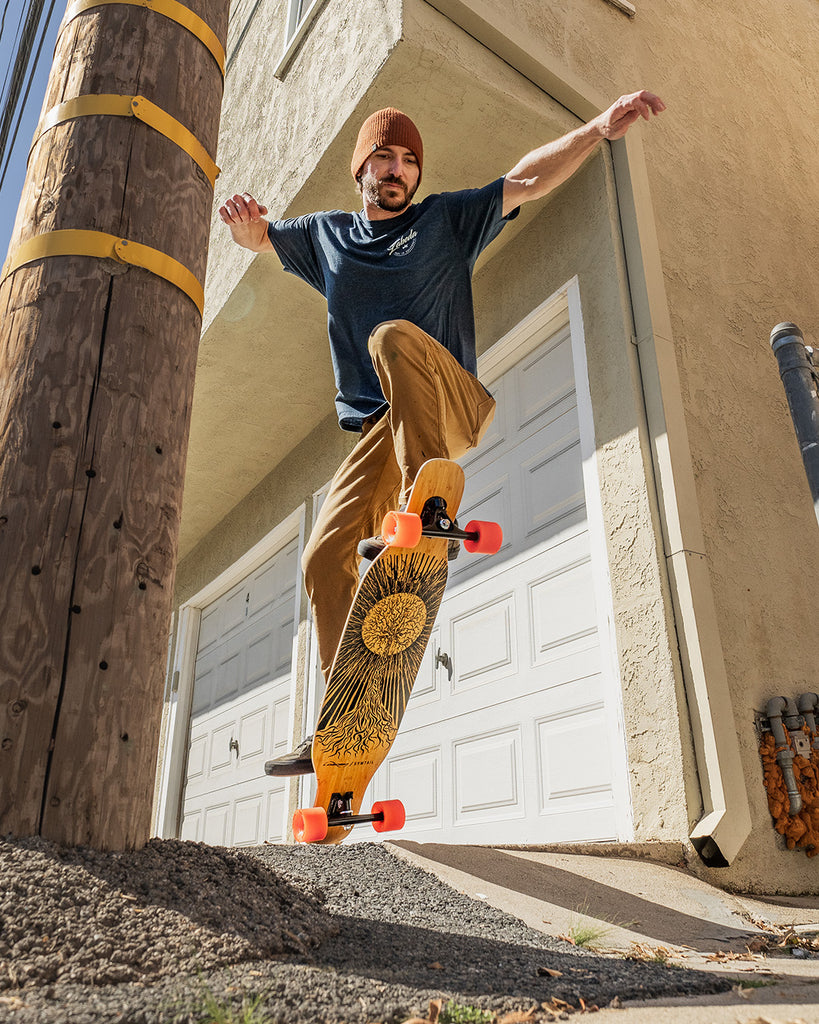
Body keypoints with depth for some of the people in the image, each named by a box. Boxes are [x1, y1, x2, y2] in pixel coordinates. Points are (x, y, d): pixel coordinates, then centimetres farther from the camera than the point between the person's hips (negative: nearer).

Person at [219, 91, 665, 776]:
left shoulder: (448, 218, 14)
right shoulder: (326, 236, 23)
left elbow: (528, 181, 6)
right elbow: (257, 237, 27)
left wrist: (601, 127, -8)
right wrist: (243, 219, 1)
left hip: (451, 403, -3)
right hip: (379, 430, 4)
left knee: (394, 337, -34)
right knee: (325, 557, -9)